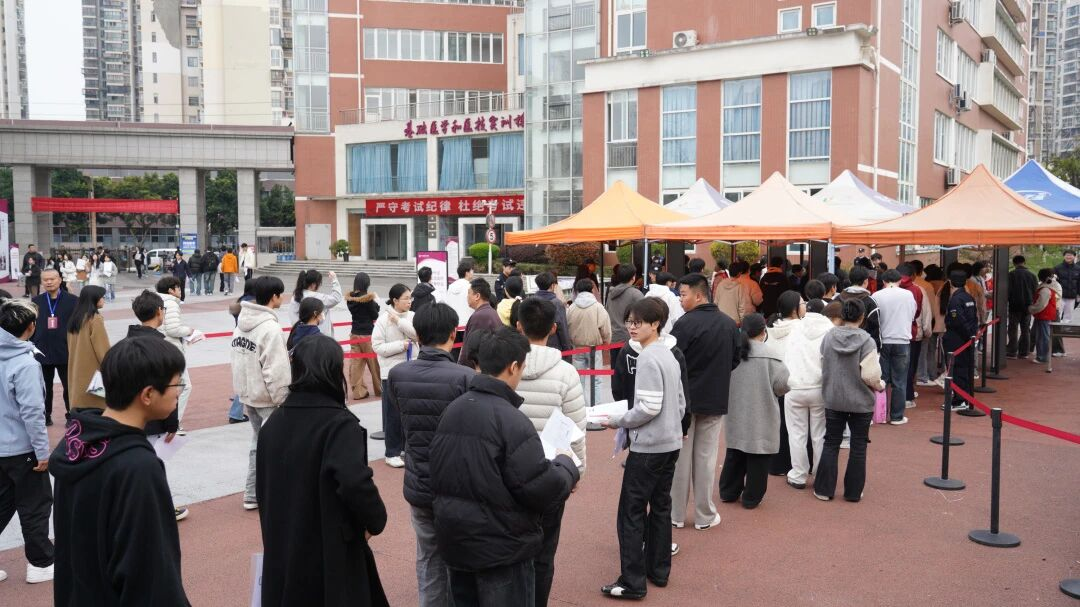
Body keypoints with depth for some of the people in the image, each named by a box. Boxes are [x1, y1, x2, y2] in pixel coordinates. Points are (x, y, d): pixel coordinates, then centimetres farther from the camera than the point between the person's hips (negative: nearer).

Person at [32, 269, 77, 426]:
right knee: (45, 387, 13)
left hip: (66, 352, -3)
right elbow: (31, 326, 7)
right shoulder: (36, 301, 5)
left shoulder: (73, 300, -4)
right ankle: (45, 416, 26)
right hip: (42, 352, 3)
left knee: (69, 387, 7)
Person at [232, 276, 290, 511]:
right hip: (267, 398, -9)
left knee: (258, 443, 18)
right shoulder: (270, 328, -21)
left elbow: (241, 359, 10)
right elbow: (275, 371, -22)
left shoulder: (242, 322, 6)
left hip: (247, 394, 9)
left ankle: (252, 495, 24)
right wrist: (283, 401, -15)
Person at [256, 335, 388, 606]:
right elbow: (355, 481, -31)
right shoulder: (339, 423, -18)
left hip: (282, 548, 6)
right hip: (331, 551, -6)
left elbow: (263, 486, 11)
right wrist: (376, 520, -13)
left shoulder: (273, 422, 3)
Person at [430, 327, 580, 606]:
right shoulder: (511, 420, -22)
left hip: (455, 539, 7)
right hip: (500, 546, -7)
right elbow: (541, 489, -21)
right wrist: (566, 466, -4)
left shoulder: (452, 409, 2)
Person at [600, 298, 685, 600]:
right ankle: (658, 570, 25)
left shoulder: (647, 358, -18)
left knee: (631, 511, -2)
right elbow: (681, 403, 15)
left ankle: (633, 582, 2)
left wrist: (616, 421, -11)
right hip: (671, 443, 10)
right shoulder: (669, 355, 10)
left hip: (648, 446, -9)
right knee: (660, 506, 16)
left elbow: (649, 407, -22)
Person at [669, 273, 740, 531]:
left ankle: (676, 514, 17)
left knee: (680, 457, 8)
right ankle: (705, 516, 18)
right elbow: (735, 360, 10)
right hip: (716, 400, 4)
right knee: (706, 458, 12)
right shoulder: (729, 324, 0)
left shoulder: (686, 323, -19)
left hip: (684, 400, -4)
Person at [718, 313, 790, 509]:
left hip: (735, 414, 4)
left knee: (735, 454, 17)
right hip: (761, 416, -4)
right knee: (758, 457, 8)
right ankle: (751, 497, 16)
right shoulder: (769, 353, -15)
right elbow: (783, 384, -13)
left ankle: (728, 492, 27)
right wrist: (768, 390, 7)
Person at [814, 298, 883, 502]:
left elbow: (821, 366, 1)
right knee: (858, 446, 12)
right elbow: (871, 375, -19)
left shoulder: (828, 337, -7)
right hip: (861, 402, -2)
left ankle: (824, 489, 16)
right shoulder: (866, 341, -17)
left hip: (833, 400, 3)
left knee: (831, 443, 14)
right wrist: (880, 385, 2)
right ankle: (853, 491, 18)